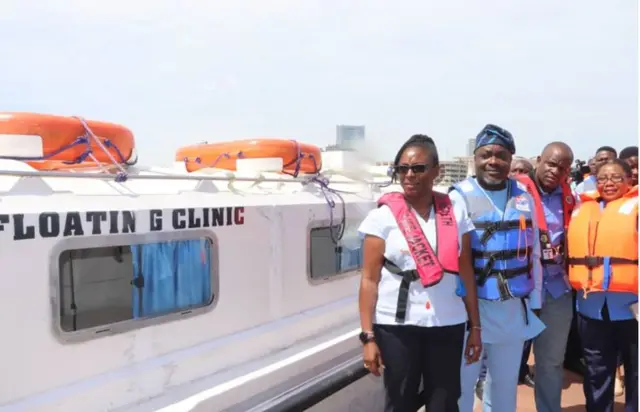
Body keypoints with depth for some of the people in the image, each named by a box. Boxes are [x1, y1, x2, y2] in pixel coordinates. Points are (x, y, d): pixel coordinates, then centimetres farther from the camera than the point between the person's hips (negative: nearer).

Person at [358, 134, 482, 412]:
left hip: (448, 325, 2)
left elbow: (466, 272, 6)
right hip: (396, 326, -2)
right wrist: (368, 336, -10)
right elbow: (370, 279, -5)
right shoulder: (383, 216, -5)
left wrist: (475, 326, 6)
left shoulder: (455, 212, 4)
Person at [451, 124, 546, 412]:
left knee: (505, 383, 21)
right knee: (461, 381, 6)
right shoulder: (459, 197, -8)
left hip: (515, 308, 4)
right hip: (470, 307, -4)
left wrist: (534, 302, 10)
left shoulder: (524, 198, 5)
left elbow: (533, 253, 10)